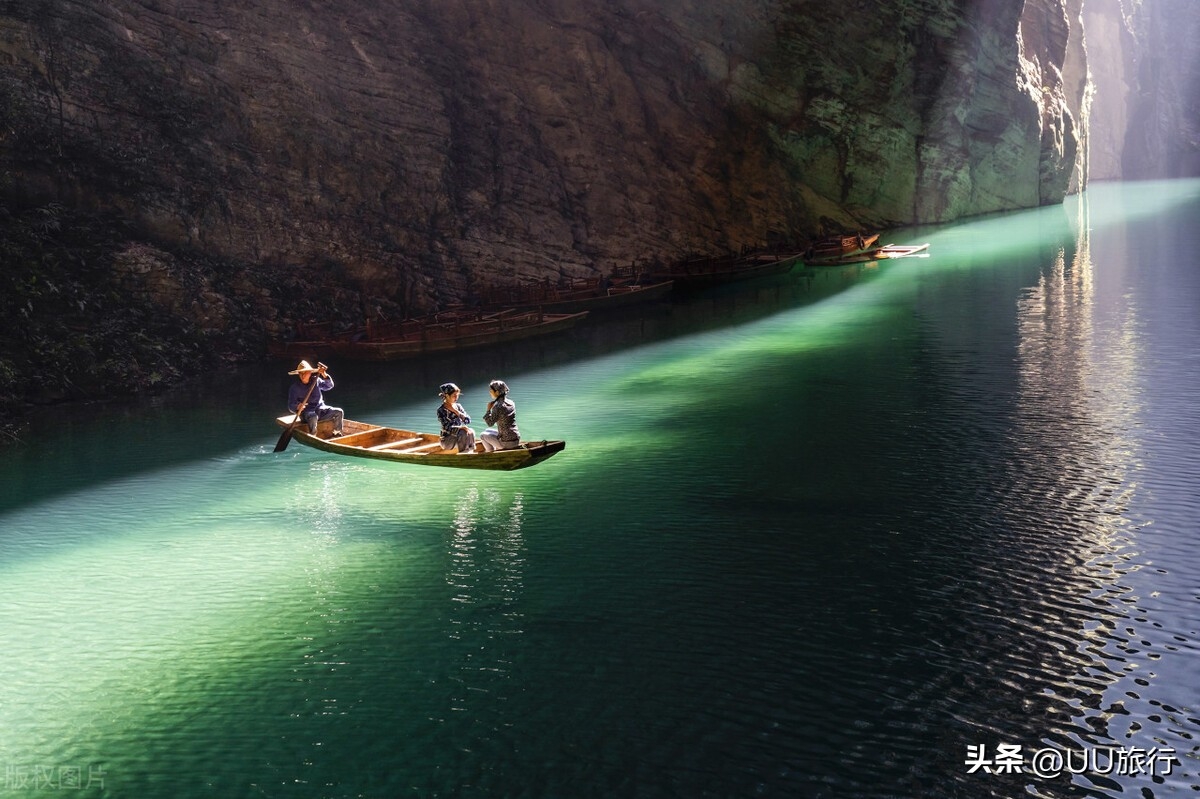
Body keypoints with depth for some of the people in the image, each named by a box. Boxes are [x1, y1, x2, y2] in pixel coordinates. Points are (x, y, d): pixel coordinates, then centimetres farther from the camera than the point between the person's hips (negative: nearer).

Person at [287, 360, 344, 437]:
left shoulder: (316, 381, 8)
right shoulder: (295, 387, -3)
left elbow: (329, 386, -5)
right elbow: (291, 406, -8)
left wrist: (324, 375, -23)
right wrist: (297, 407, -33)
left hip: (320, 409, 4)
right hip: (306, 412, -4)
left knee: (339, 412, -15)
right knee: (313, 417, -39)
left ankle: (337, 434, -6)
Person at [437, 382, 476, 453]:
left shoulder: (458, 406, 6)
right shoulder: (441, 410, -12)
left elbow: (468, 420, -5)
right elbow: (447, 427, -22)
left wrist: (455, 411, -14)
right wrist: (461, 428, -35)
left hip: (459, 435, 5)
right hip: (447, 440, -5)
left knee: (471, 432, -26)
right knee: (464, 433, -32)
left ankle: (470, 452, -23)